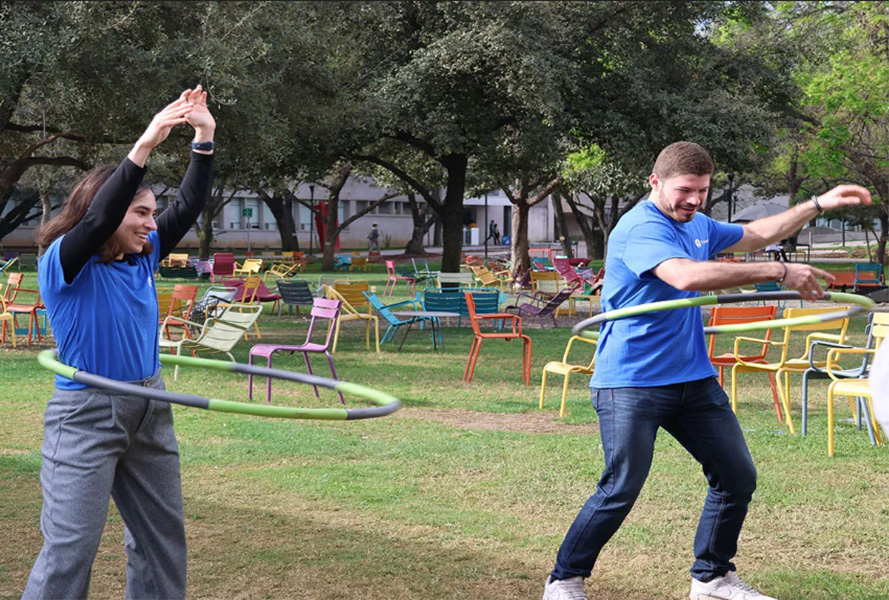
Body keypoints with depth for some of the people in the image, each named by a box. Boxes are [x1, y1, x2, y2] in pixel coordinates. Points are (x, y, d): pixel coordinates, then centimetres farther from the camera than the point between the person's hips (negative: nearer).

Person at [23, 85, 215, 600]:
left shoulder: (141, 259, 6)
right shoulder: (64, 265, -11)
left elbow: (188, 208, 6)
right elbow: (98, 218, -27)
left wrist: (204, 138, -4)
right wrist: (145, 147, -32)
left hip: (149, 411, 7)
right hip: (86, 416, -7)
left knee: (163, 538, 13)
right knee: (69, 549, -9)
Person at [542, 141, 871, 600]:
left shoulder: (699, 226, 14)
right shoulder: (639, 228, -17)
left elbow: (755, 234, 31)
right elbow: (687, 275, -33)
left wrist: (819, 204, 24)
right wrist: (781, 273, -31)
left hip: (694, 379, 9)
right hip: (632, 383, -9)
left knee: (738, 478, 6)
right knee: (621, 490, -12)